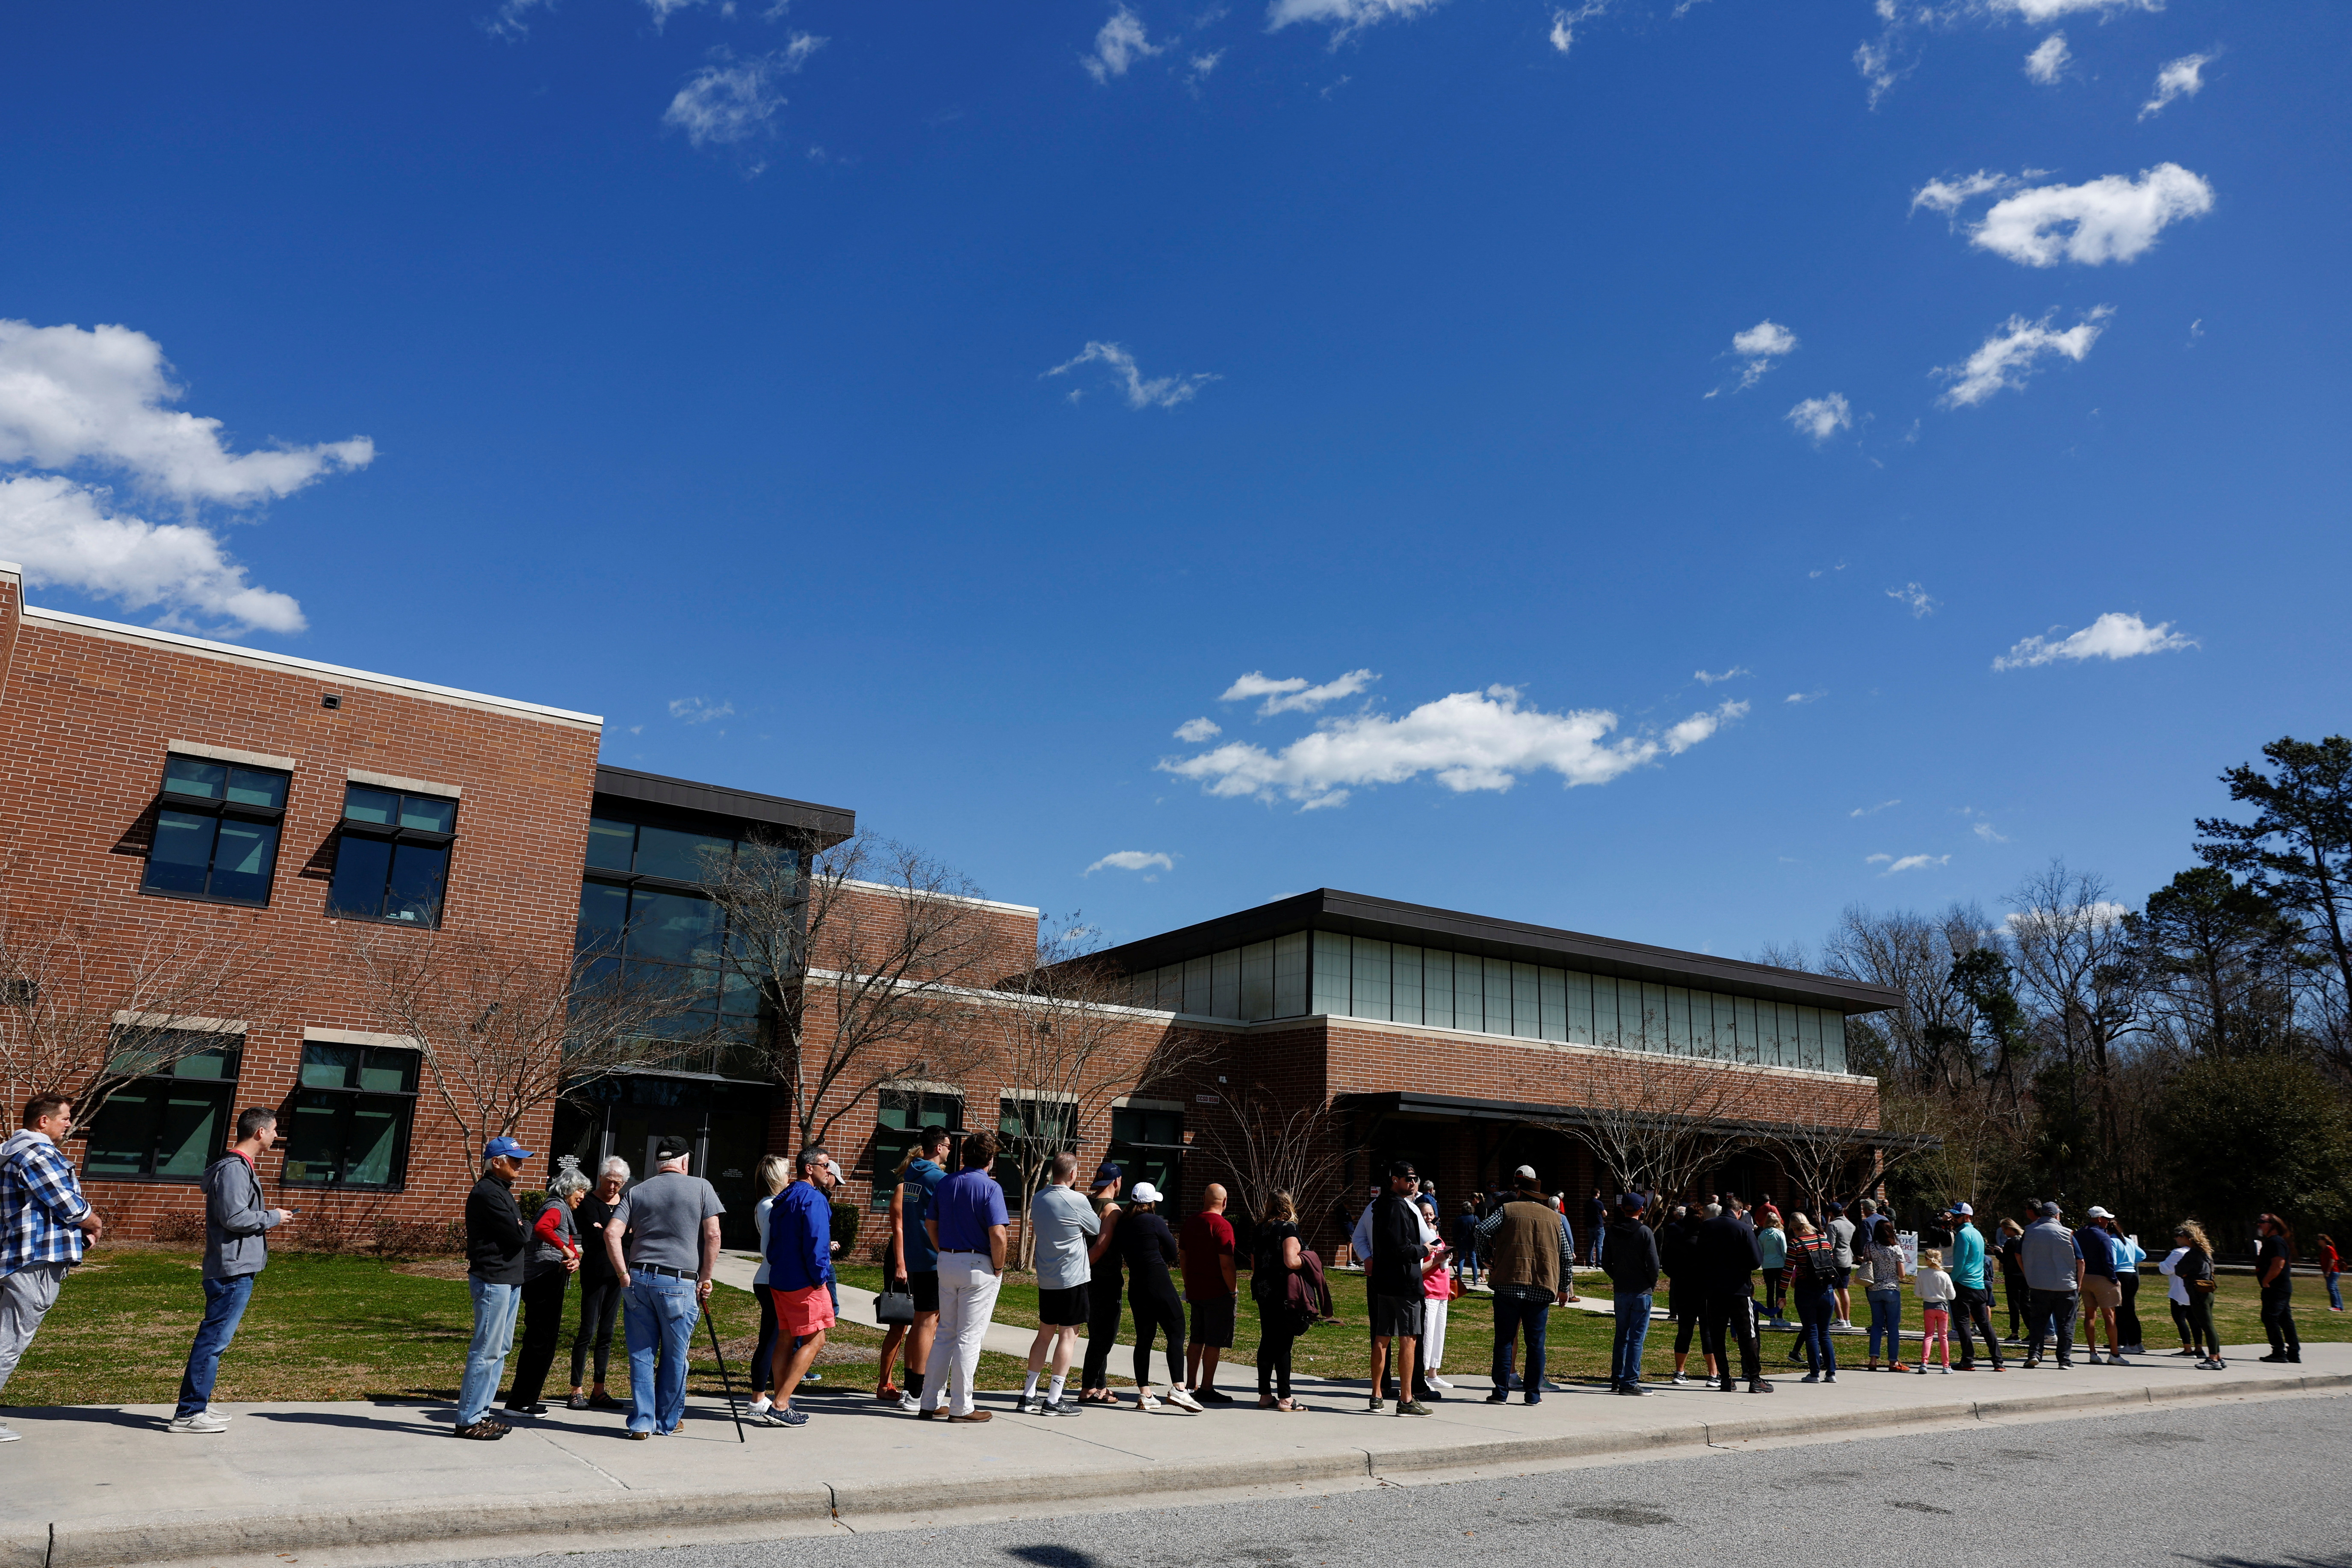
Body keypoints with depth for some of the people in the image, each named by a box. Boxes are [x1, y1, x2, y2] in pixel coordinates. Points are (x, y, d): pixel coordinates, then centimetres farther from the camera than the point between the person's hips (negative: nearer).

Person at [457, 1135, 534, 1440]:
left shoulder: (502, 1191, 18)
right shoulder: (488, 1193, -15)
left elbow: (521, 1238, 16)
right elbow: (519, 1236, -19)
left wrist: (521, 1232, -4)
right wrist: (527, 1229, 0)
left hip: (509, 1280, 10)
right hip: (493, 1280, -10)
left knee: (501, 1349, 14)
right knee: (486, 1351, -6)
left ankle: (480, 1412, 21)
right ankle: (469, 1420, 0)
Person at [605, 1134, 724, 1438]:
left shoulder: (636, 1192, 10)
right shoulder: (701, 1188, 1)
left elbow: (612, 1233, -1)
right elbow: (712, 1236, -5)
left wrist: (624, 1275, 3)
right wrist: (705, 1277, 3)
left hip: (638, 1279, 3)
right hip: (679, 1283, -3)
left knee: (641, 1354, 11)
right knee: (674, 1356, 11)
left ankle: (641, 1422, 13)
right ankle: (668, 1421, 22)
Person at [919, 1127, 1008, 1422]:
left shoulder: (946, 1184, 6)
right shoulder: (990, 1187, -14)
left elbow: (930, 1224, 12)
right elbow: (998, 1234, -21)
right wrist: (999, 1268, -8)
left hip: (947, 1263, 6)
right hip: (979, 1266, -6)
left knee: (946, 1333, 15)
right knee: (969, 1337, 1)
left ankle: (931, 1403, 18)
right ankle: (960, 1407, 7)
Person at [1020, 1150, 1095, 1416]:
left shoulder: (1038, 1198, 4)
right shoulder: (1077, 1200, -15)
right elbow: (1097, 1230, 0)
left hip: (1045, 1278, 7)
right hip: (1072, 1278, -7)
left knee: (1045, 1333, 14)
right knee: (1068, 1335, 0)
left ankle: (1029, 1395, 15)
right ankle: (1054, 1400, -1)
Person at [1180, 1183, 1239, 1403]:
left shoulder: (1190, 1223, 8)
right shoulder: (1222, 1226, -15)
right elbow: (1226, 1263, -19)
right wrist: (1234, 1290, -8)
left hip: (1195, 1292, 7)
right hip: (1218, 1293, -7)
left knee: (1196, 1340, 14)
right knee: (1214, 1342, -1)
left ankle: (1191, 1386, 17)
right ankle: (1206, 1389, 2)